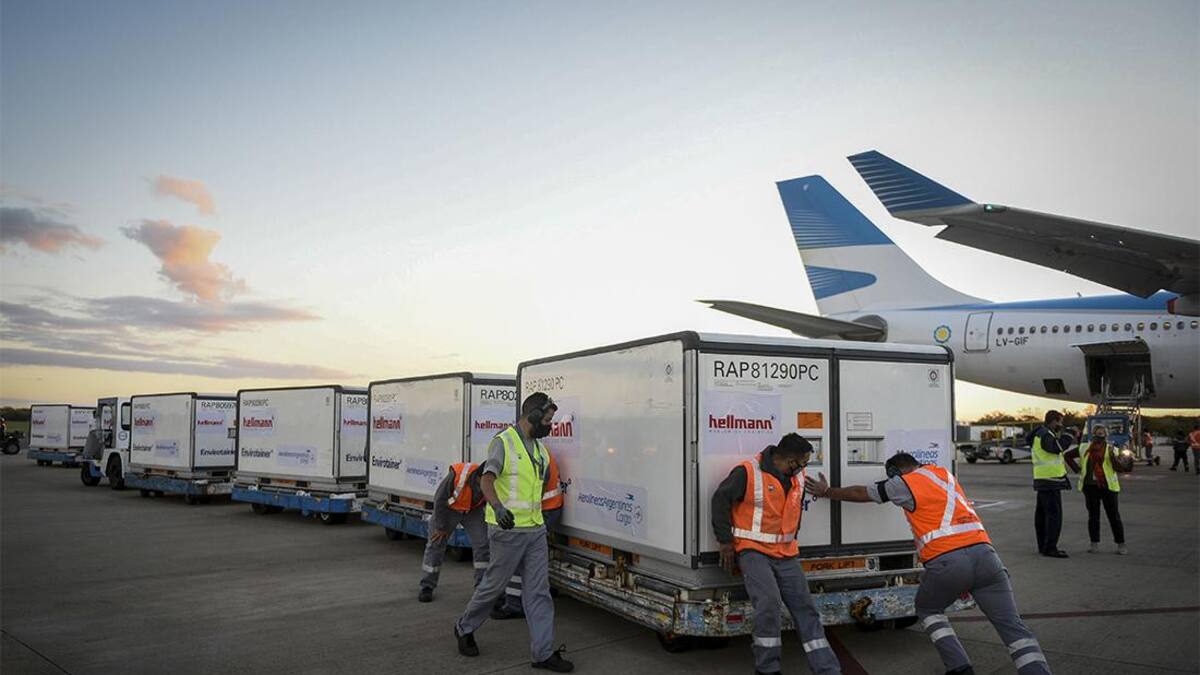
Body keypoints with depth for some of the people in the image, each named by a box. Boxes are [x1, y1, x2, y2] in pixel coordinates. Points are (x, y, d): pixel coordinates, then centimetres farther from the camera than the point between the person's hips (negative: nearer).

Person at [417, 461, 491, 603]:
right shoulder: (458, 475, -39)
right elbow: (440, 500, -25)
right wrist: (441, 527, -15)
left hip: (473, 510, 3)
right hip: (448, 508, -2)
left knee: (482, 543, -8)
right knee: (436, 544, 0)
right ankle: (427, 587, 12)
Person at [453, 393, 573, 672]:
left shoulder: (539, 447, 12)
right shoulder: (503, 442, -13)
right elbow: (486, 480, -25)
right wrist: (498, 507, -43)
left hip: (536, 529, 7)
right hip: (508, 530, -7)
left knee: (538, 591, 5)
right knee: (494, 584, 7)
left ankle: (544, 652, 9)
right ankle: (465, 628, 31)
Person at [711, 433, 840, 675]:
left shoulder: (797, 477, 8)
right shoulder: (748, 472, -16)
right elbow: (720, 500, -10)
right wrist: (726, 543, -8)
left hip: (786, 554, 7)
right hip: (753, 551, -7)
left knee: (804, 606, 5)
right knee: (769, 600, -24)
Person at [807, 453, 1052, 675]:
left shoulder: (905, 483, 8)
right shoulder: (945, 475, 26)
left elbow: (860, 494, 20)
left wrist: (826, 491, 36)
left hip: (946, 561, -4)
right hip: (984, 552, 5)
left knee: (927, 609, 23)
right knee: (1012, 626, 3)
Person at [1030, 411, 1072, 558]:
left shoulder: (1042, 434, 18)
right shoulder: (1045, 435, -14)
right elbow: (1057, 447, -26)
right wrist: (1069, 435, -14)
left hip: (1043, 480, 11)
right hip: (1050, 481, -11)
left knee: (1042, 513, 13)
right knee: (1054, 514, -12)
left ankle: (1043, 546, 20)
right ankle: (1050, 548, -13)